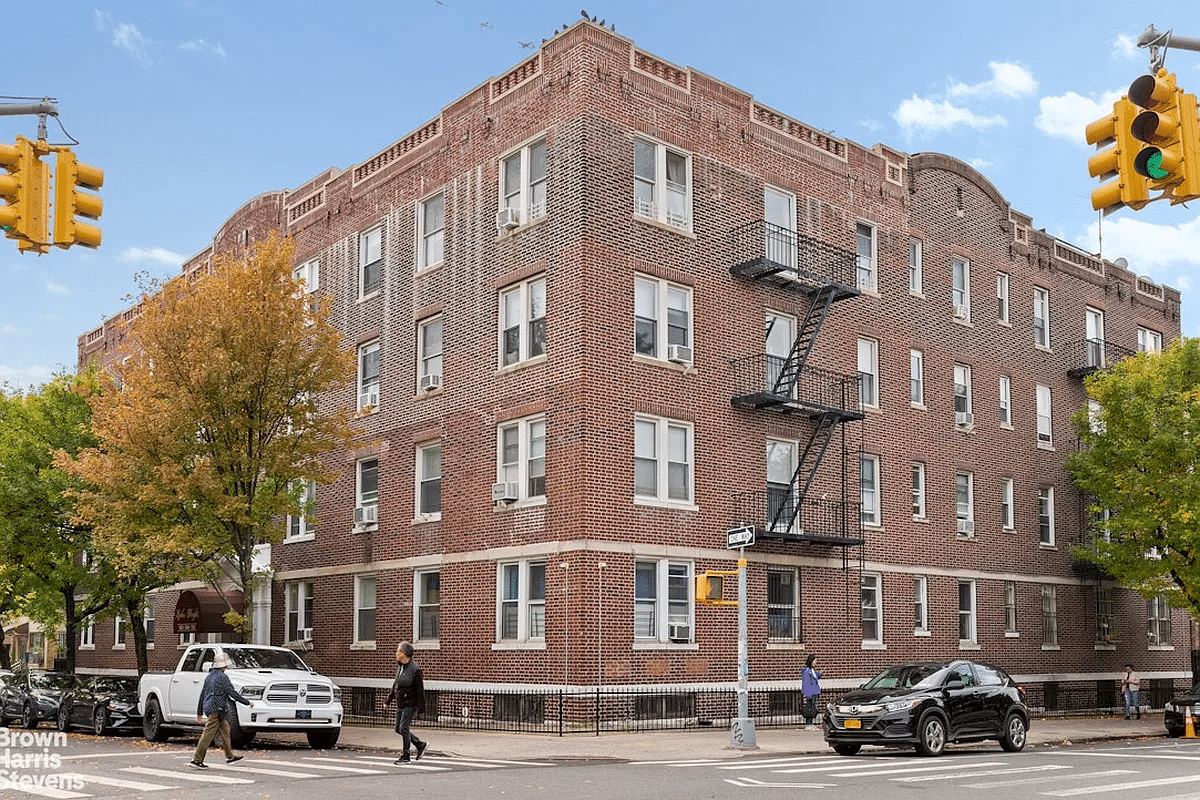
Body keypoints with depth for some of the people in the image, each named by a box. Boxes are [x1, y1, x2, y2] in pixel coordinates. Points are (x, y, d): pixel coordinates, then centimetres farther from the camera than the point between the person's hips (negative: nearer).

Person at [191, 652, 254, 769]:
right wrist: (248, 702, -7)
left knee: (225, 729, 16)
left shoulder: (210, 676, 14)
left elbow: (202, 694, 19)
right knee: (208, 734, -8)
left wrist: (199, 712, 26)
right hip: (216, 709, -9)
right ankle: (197, 760, -8)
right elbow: (232, 693, -14)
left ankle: (229, 756, 20)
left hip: (208, 708, 9)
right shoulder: (222, 677, -12)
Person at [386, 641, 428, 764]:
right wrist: (390, 697, 21)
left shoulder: (415, 669, -17)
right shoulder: (400, 666, 8)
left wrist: (420, 706, -15)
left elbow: (420, 689, -15)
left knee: (404, 728, -8)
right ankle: (420, 745, 24)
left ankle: (405, 756, 5)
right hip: (400, 703, 9)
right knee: (398, 729, 11)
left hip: (410, 704, -9)